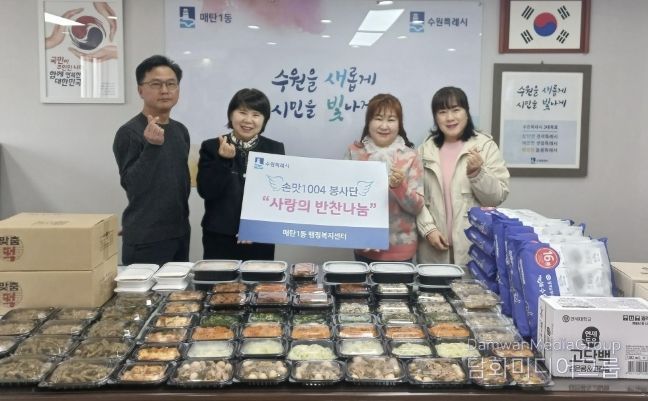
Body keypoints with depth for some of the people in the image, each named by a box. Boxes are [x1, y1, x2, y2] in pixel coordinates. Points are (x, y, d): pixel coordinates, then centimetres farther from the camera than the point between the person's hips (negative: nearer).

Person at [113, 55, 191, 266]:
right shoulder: (129, 133, -12)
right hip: (145, 240, -6)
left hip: (180, 234, 7)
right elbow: (132, 186, -19)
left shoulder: (181, 131, 9)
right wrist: (152, 146, -28)